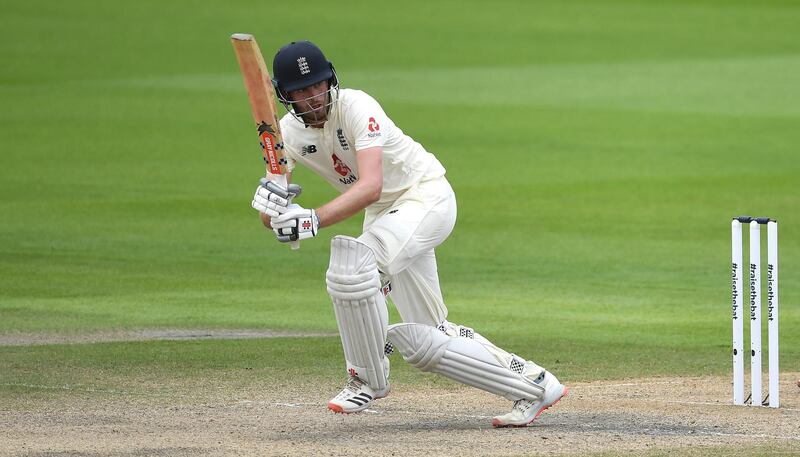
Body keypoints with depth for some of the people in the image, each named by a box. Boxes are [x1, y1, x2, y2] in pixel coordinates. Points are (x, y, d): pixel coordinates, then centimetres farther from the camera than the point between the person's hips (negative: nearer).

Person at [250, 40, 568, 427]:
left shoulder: (356, 107, -23)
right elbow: (270, 219, -10)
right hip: (383, 217, 8)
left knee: (351, 263, -33)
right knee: (422, 341, 3)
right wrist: (269, 199, -35)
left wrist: (314, 220, -49)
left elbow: (371, 186, -37)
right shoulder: (289, 132, -5)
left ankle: (368, 379, -15)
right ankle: (534, 384, 14)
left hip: (426, 195, -8)